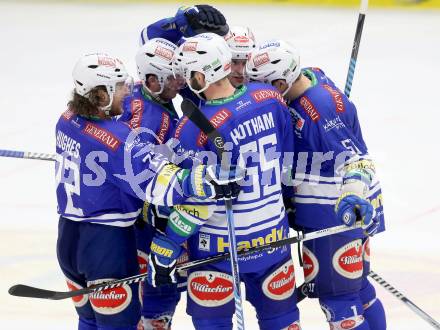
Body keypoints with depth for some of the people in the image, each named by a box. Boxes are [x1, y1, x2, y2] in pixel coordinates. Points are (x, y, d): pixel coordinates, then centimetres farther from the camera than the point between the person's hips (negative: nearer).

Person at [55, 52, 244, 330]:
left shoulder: (67, 121, 2)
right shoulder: (117, 138, -22)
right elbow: (158, 182, -30)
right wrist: (204, 181, -39)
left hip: (68, 235, 8)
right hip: (107, 242, -8)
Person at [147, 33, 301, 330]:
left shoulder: (195, 128, -24)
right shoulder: (270, 99, -6)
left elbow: (197, 201, -20)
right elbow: (286, 161, 7)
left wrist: (165, 249, -10)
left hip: (220, 244, -5)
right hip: (273, 234, 5)